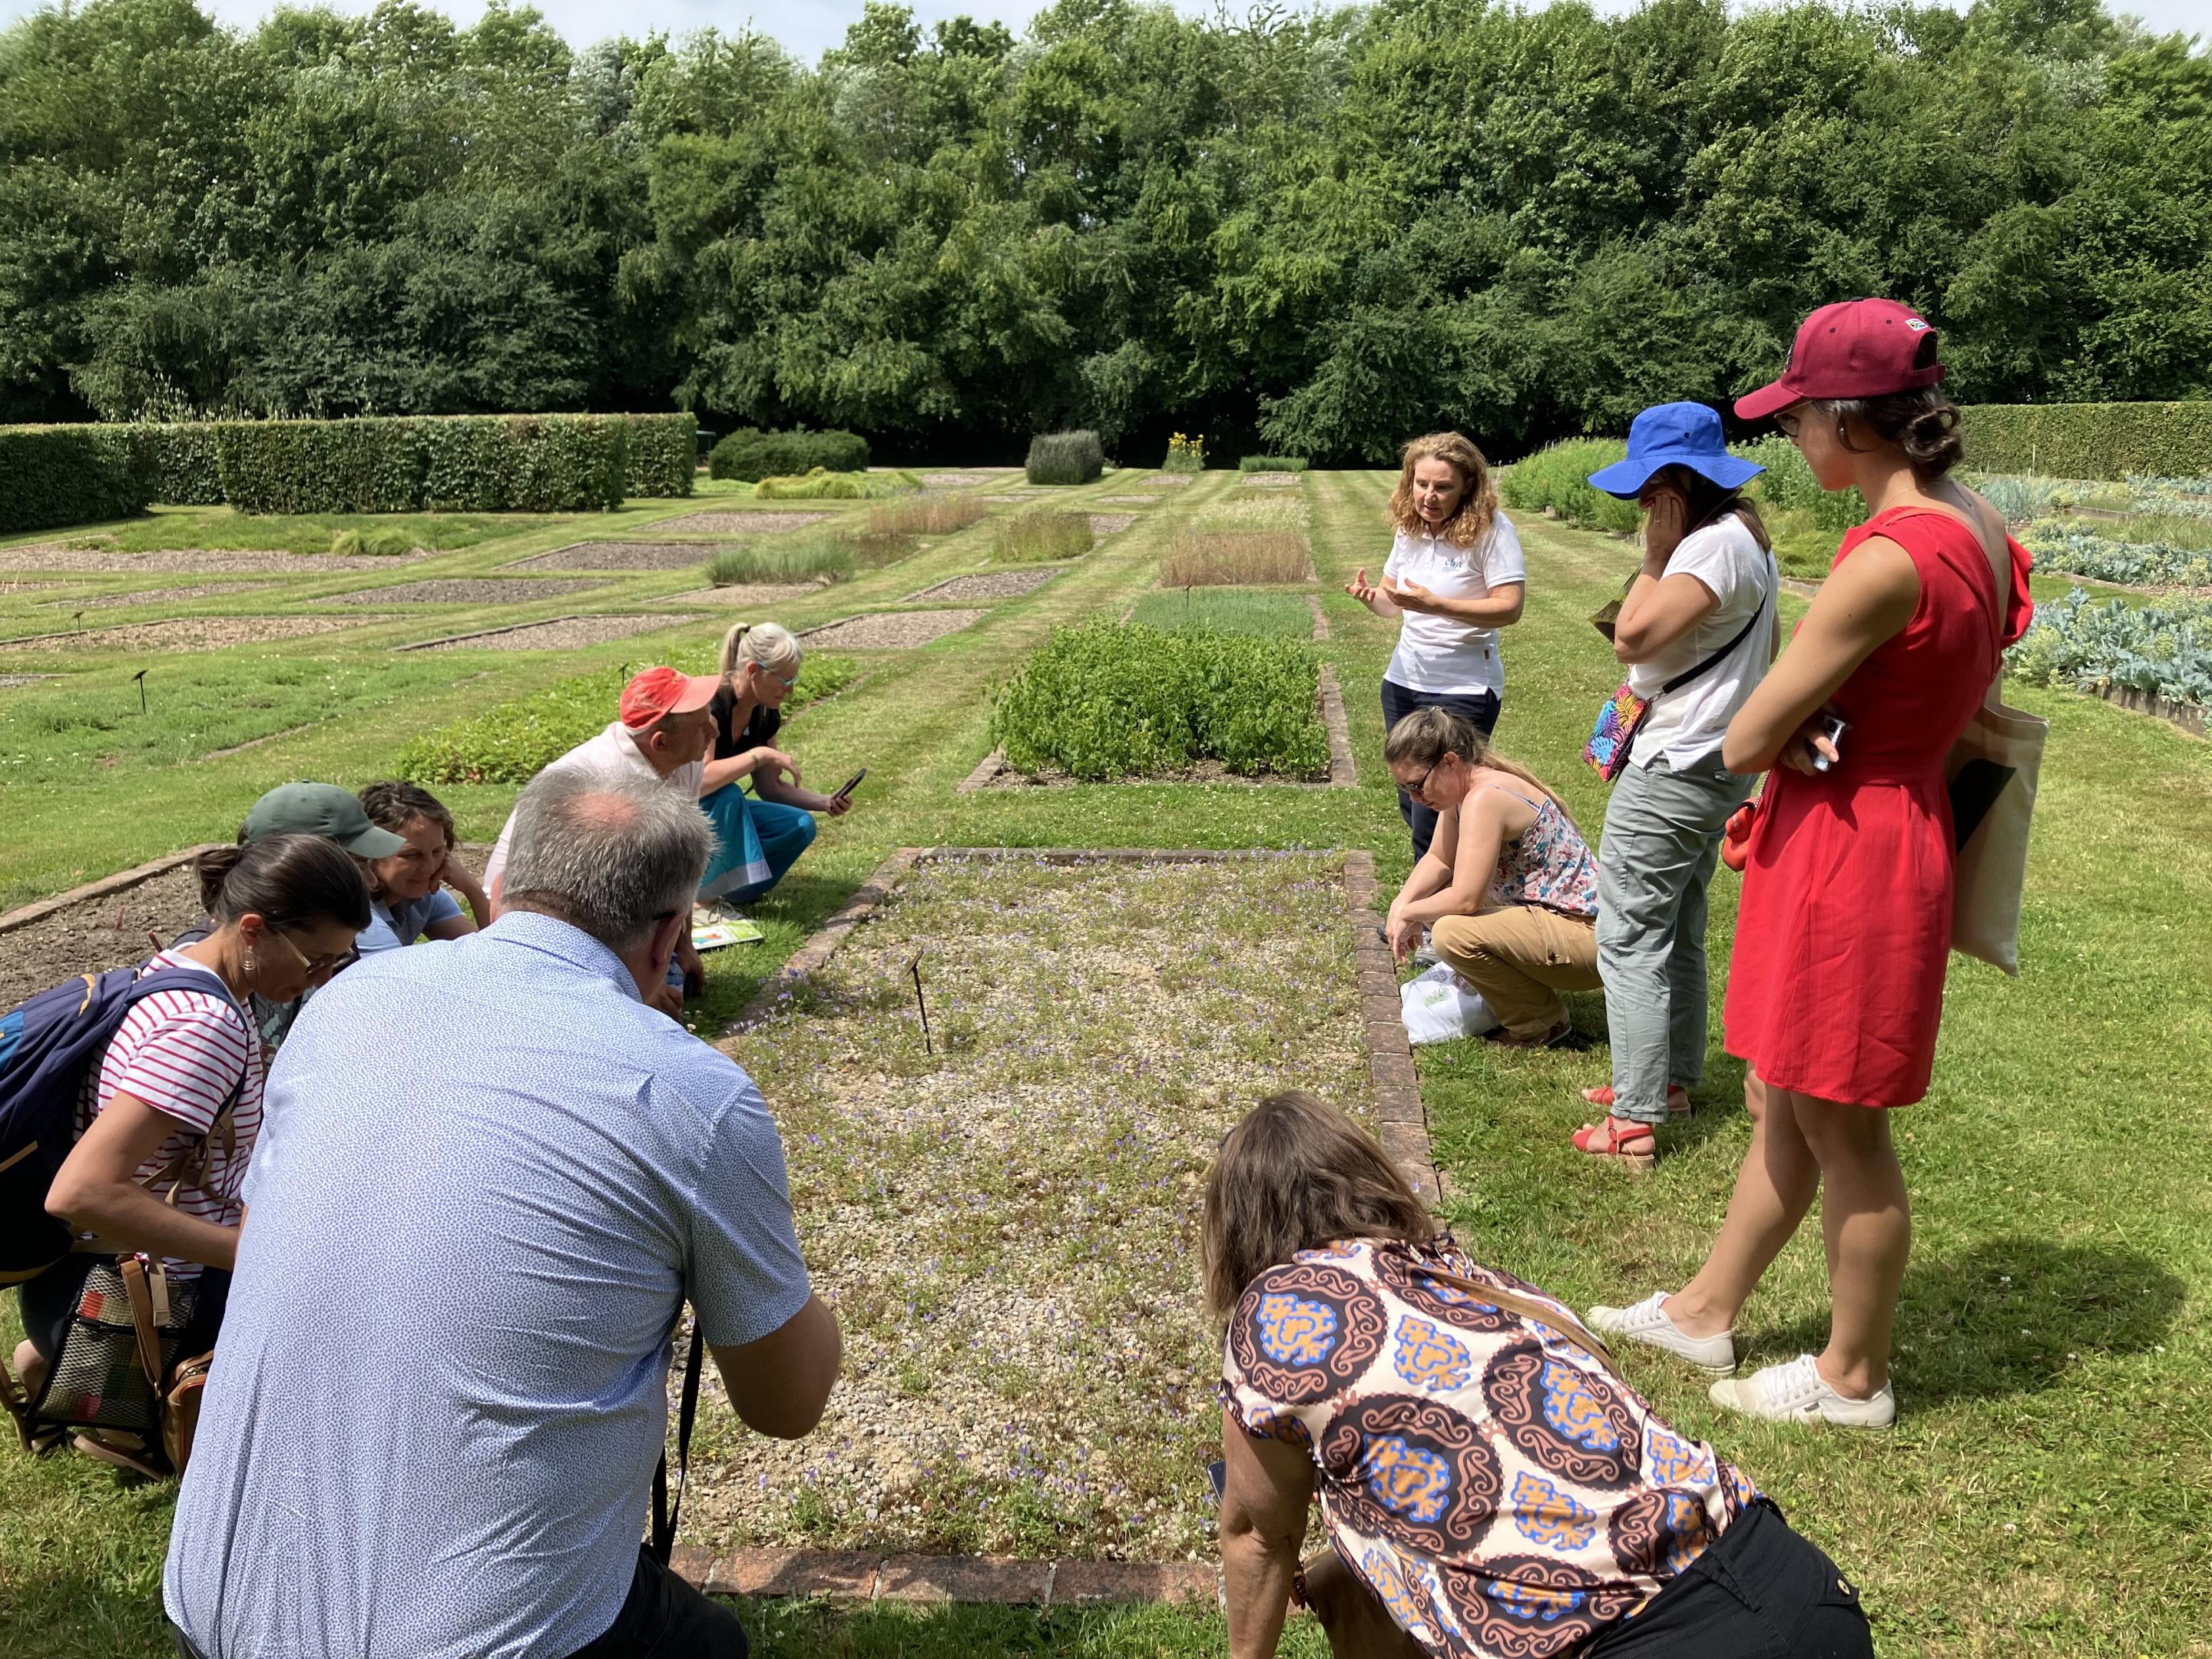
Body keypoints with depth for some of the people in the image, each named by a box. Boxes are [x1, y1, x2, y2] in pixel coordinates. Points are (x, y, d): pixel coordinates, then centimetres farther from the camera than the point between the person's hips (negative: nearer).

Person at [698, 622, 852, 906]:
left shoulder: (766, 715, -2)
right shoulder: (711, 704, -26)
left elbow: (769, 787, 5)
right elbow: (696, 782, -40)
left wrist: (825, 802, -8)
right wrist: (759, 755, -37)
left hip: (723, 812, 7)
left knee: (801, 826, -10)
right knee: (728, 795, -36)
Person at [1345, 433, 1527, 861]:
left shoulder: (1490, 528, -13)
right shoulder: (1409, 527, 6)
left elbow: (1509, 607, -19)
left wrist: (1435, 605, -30)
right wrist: (1372, 596, -12)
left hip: (1463, 690, -7)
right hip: (1403, 682, 7)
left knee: (1433, 820, -11)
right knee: (1411, 805, 15)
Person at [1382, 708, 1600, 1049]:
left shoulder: (1485, 799, -24)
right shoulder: (1463, 785, 5)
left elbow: (1465, 899, -26)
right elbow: (1438, 859, 15)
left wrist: (1409, 913, -10)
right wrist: (1402, 903, -2)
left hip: (1588, 935, -11)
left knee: (1451, 933, -28)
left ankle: (1542, 1027, -6)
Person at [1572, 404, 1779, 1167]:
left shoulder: (1714, 545, -20)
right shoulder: (1746, 537, 13)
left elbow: (1633, 637, -26)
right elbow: (1769, 643, 25)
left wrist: (1656, 554, -16)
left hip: (1673, 773, -11)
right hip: (1713, 766, 11)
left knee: (1630, 940, -6)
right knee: (1677, 933, 20)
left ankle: (1634, 1122, -2)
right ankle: (1673, 1080, 33)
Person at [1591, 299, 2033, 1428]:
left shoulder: (1887, 560, -26)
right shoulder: (1972, 527, 4)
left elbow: (1745, 743, -22)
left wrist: (1797, 734, -1)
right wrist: (1822, 731, -2)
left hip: (1850, 859, -10)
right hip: (1883, 836, 10)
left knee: (1840, 1128, 8)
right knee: (1779, 1103, 21)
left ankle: (1853, 1378, 28)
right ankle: (1706, 1310, 38)